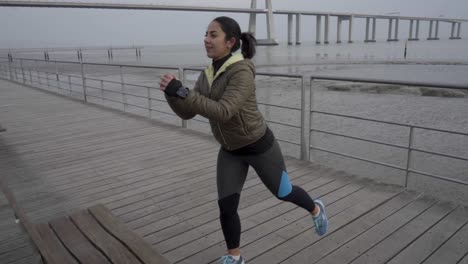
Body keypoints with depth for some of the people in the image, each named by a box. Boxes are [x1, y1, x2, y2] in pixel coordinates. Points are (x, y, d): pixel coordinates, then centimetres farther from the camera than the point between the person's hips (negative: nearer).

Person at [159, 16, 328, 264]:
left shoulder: (242, 73, -27)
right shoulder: (207, 76, -1)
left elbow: (222, 112, -36)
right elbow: (186, 112, -4)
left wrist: (181, 91, -39)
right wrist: (171, 92, -23)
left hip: (259, 146, -6)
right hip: (231, 150, 6)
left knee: (283, 192, 15)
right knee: (226, 207, 2)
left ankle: (316, 209, 48)